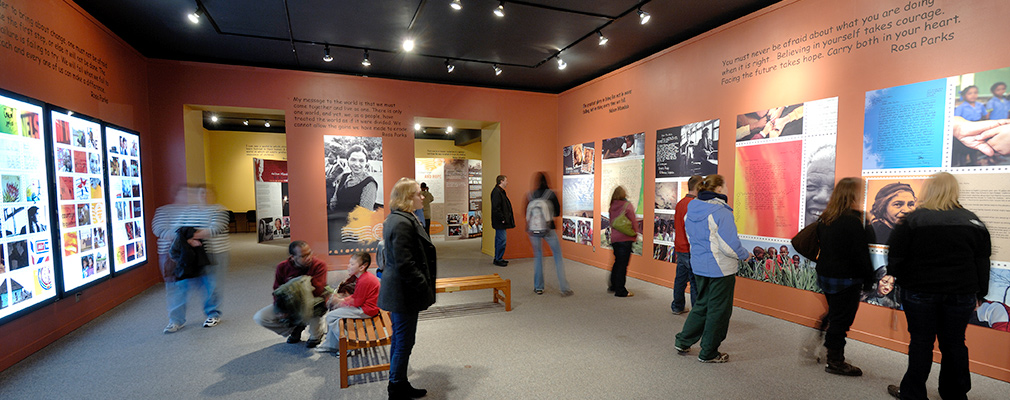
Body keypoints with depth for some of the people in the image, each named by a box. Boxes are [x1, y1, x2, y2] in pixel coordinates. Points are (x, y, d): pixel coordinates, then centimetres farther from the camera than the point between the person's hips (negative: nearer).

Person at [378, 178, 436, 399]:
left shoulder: (395, 219, 11)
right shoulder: (402, 223, -22)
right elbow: (405, 264, -25)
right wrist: (424, 286, -17)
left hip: (397, 290, 11)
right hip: (404, 292, -11)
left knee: (399, 340, 20)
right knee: (404, 342, 3)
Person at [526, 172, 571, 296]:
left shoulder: (530, 196, -1)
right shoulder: (551, 194, -6)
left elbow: (526, 214, 4)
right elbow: (558, 212, -1)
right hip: (548, 230, -2)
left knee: (538, 256, 16)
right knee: (558, 255, 8)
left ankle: (538, 287, 19)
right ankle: (564, 288, 6)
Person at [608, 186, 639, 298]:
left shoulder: (612, 206, 5)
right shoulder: (627, 205, -10)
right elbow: (633, 221, -8)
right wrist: (635, 234, 5)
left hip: (614, 238, 6)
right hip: (625, 238, -6)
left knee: (617, 262, 20)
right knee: (622, 264, 0)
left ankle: (613, 286, 28)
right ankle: (620, 290, 6)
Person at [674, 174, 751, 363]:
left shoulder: (692, 210, 4)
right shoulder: (721, 212, -20)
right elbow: (730, 244, -20)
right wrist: (745, 255, -1)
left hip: (698, 266, 8)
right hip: (720, 269, -7)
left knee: (702, 304, 22)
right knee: (718, 310, 7)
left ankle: (683, 341, 25)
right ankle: (708, 353, 20)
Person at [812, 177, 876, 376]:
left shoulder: (826, 218, 6)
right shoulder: (852, 220, -18)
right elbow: (860, 254, -16)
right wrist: (869, 278, -6)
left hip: (826, 275, 7)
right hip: (846, 279, -7)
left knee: (835, 315, 21)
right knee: (841, 319, 4)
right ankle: (835, 362, 15)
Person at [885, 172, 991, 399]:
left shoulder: (912, 220, -10)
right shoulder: (973, 221, 0)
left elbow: (895, 260, -8)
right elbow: (983, 264, 6)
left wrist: (898, 278, 9)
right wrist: (979, 294, 14)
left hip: (919, 293, -3)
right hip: (961, 295, 3)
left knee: (921, 342, 7)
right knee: (954, 343, 14)